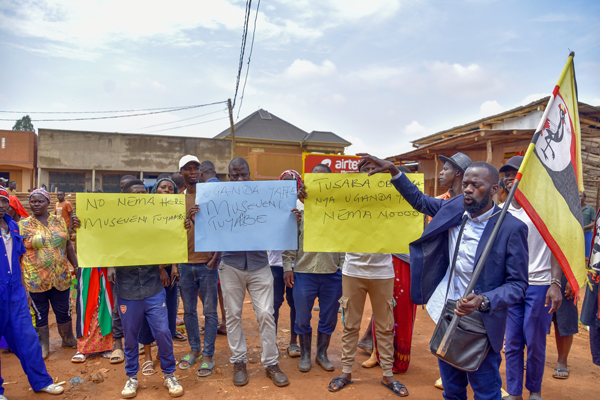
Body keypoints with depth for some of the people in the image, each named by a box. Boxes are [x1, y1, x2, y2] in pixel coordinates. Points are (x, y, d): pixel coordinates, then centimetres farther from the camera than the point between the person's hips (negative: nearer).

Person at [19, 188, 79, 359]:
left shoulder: (59, 221, 6)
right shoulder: (23, 225, -2)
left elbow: (68, 245, 11)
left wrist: (76, 266, 10)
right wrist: (21, 279, -5)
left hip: (61, 277, 2)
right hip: (36, 279, -2)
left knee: (64, 311, 12)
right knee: (40, 313, 10)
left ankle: (68, 339, 32)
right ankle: (43, 346, 27)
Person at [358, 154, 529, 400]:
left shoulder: (512, 228, -16)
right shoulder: (454, 207, -1)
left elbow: (518, 284, -12)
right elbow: (420, 201, 16)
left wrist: (484, 301, -28)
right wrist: (393, 171, 9)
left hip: (481, 325, -5)